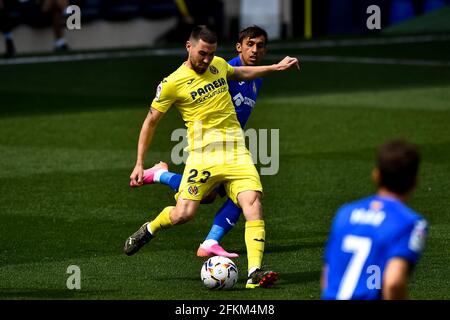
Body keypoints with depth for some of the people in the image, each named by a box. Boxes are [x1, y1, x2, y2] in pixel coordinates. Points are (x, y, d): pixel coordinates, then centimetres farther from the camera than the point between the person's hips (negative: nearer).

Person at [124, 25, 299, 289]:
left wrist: (276, 67, 32)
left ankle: (255, 273, -22)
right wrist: (139, 165, 3)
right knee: (183, 214, -13)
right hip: (202, 155, -4)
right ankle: (150, 230, 23)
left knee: (253, 204, -17)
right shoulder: (172, 84, -4)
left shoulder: (218, 64, 12)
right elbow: (151, 122, 4)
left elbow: (240, 74, 37)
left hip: (236, 152, 4)